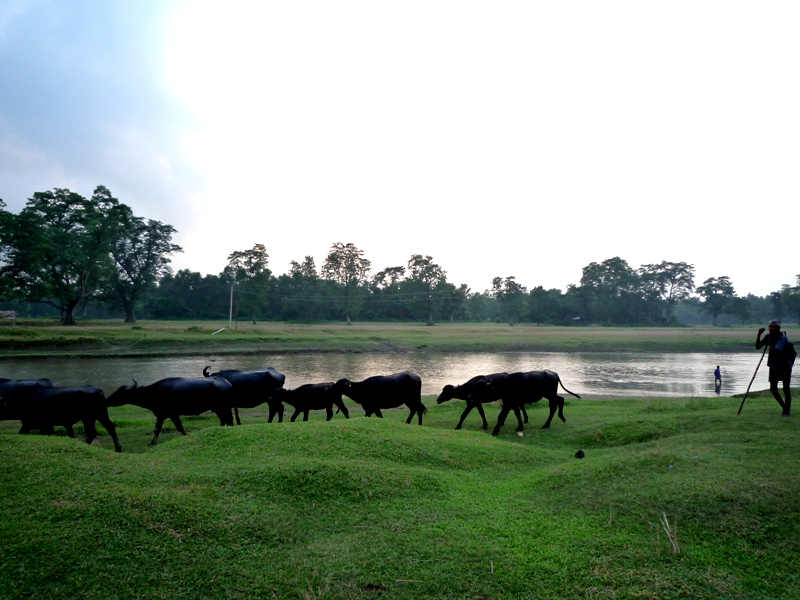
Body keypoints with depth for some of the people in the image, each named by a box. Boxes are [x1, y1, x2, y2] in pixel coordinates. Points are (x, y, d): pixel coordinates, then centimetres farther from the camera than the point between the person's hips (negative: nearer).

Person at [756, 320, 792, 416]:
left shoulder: (783, 338, -20)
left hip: (785, 367, -6)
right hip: (774, 366, 6)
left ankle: (787, 411, 9)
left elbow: (775, 351, -31)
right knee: (773, 389, 6)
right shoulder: (768, 336, -1)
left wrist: (770, 344, -16)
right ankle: (785, 407, 23)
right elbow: (758, 346, -2)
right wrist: (759, 334, -12)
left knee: (786, 389, -1)